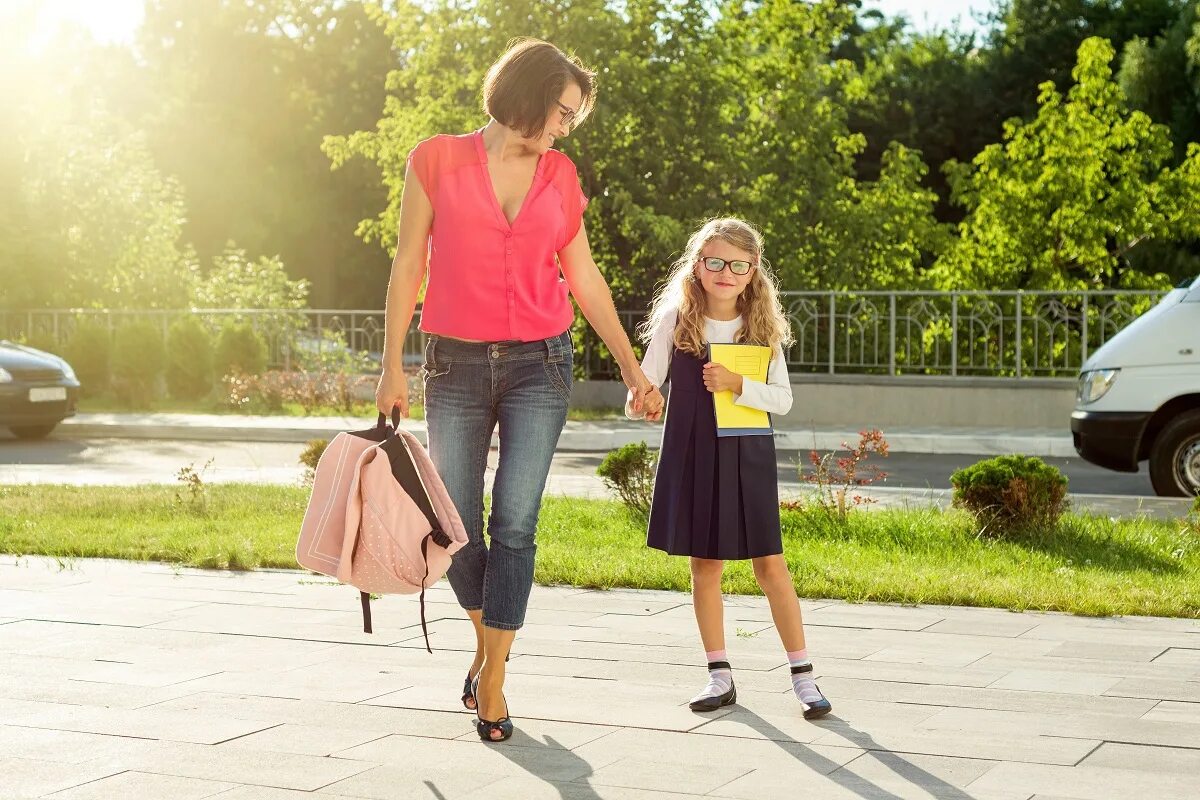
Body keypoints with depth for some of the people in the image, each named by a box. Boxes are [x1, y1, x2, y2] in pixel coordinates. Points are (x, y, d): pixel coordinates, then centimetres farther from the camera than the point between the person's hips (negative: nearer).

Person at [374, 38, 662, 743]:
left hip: (539, 365, 1)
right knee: (457, 525, 3)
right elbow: (409, 266, 1)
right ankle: (488, 640, 29)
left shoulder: (560, 176, 7)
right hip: (456, 366, -1)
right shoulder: (438, 161, 0)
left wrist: (631, 367, 13)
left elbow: (584, 278, 12)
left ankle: (492, 680, 2)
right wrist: (393, 366, -2)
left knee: (515, 523, -7)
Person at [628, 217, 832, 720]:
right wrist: (639, 404, -25)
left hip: (748, 457, 0)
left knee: (770, 565, -1)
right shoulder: (676, 319, -2)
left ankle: (803, 676, 7)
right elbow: (647, 383, -3)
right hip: (693, 457, 1)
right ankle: (720, 677, 17)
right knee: (705, 565, 6)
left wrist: (737, 386, -19)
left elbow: (783, 398, -3)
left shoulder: (762, 326, 0)